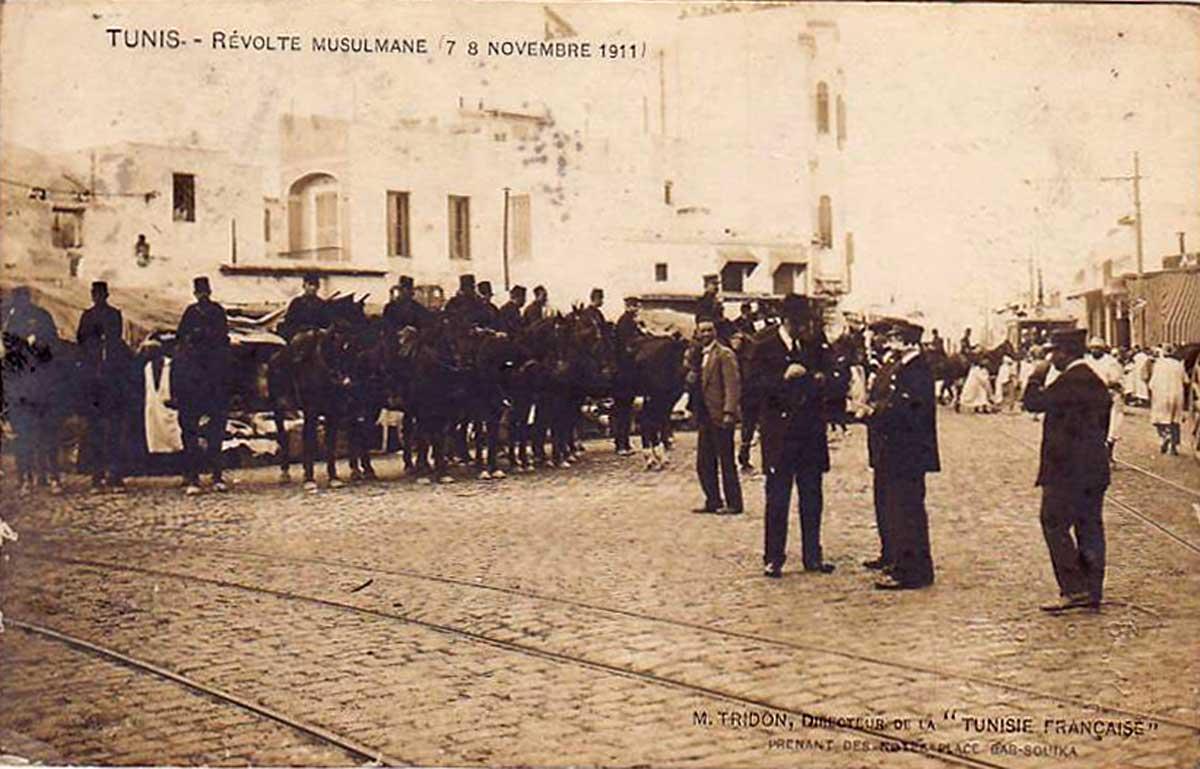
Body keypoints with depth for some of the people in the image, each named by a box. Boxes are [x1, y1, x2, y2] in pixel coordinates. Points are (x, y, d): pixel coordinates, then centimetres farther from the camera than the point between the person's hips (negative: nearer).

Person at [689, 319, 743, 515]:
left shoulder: (724, 354, -8)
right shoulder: (699, 355, 17)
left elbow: (733, 385, -14)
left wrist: (729, 412, -20)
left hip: (720, 417, -8)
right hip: (705, 418, 8)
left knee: (726, 462, -2)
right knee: (704, 464, 10)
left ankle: (733, 504, 5)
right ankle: (713, 502, 19)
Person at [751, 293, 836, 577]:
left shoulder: (814, 345, 9)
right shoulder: (764, 346, -4)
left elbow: (824, 377, 20)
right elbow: (755, 384, -11)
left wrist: (821, 380, -3)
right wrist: (784, 376, -24)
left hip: (811, 432, 5)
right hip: (780, 431, -5)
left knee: (812, 498, 9)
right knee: (777, 498, 0)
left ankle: (813, 556, 17)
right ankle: (773, 558, 7)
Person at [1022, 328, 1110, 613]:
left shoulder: (1070, 380, -16)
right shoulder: (1097, 382, 15)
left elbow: (1033, 403, -17)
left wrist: (1037, 376, -2)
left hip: (1068, 470, -10)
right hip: (1094, 469, 10)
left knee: (1055, 525, -5)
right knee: (1090, 528, 10)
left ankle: (1074, 589, -8)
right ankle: (1092, 592, 13)